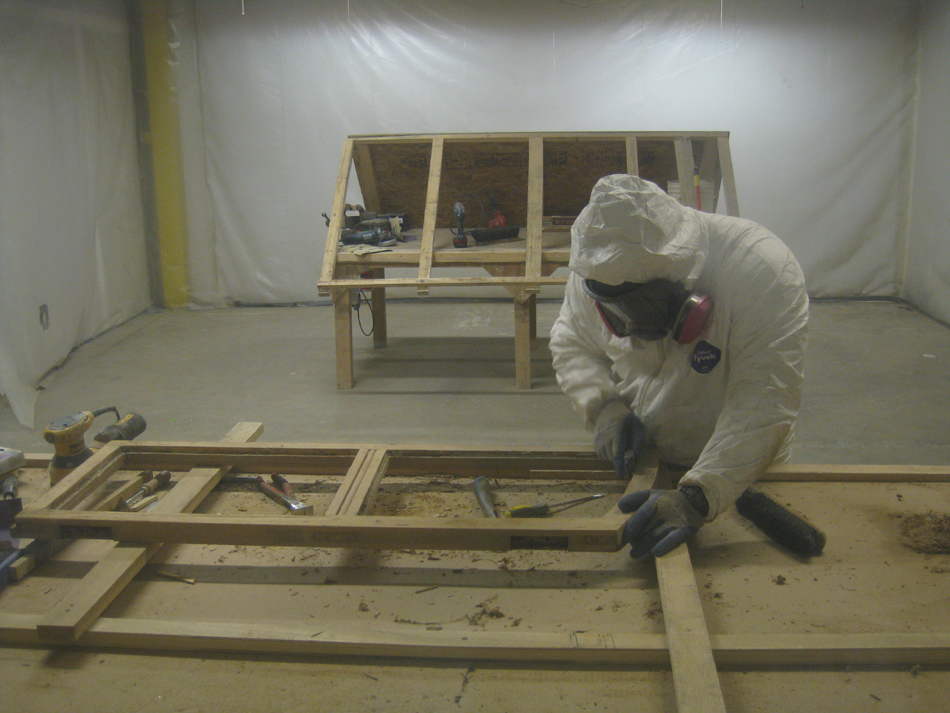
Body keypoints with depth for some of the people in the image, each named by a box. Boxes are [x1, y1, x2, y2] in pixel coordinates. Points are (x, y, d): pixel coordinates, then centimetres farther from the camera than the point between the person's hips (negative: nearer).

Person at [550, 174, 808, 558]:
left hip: (740, 475, -2)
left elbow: (764, 404, -33)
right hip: (639, 459, 3)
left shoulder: (764, 270, -30)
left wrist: (696, 497, -43)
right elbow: (569, 343, 2)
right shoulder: (599, 265, -16)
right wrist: (604, 406, -17)